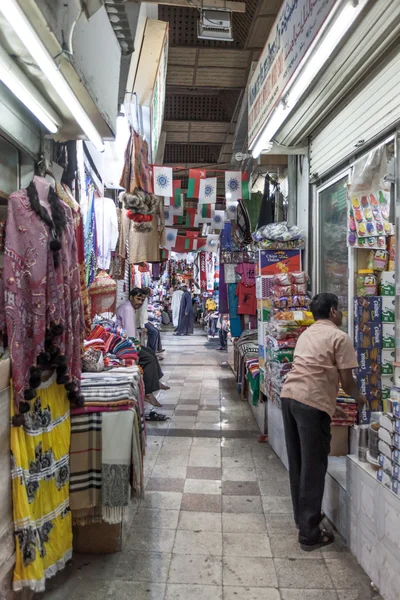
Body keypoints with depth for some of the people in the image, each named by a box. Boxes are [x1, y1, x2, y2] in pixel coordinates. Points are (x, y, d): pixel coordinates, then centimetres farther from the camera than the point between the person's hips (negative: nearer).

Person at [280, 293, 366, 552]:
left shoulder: (307, 334, 22)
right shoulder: (340, 338, -2)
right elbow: (346, 381, -3)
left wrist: (330, 404, 31)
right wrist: (360, 398, 18)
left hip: (289, 395, 8)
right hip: (311, 403, -8)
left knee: (298, 463, 18)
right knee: (313, 468, 2)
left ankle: (302, 516, 33)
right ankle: (310, 533, 10)